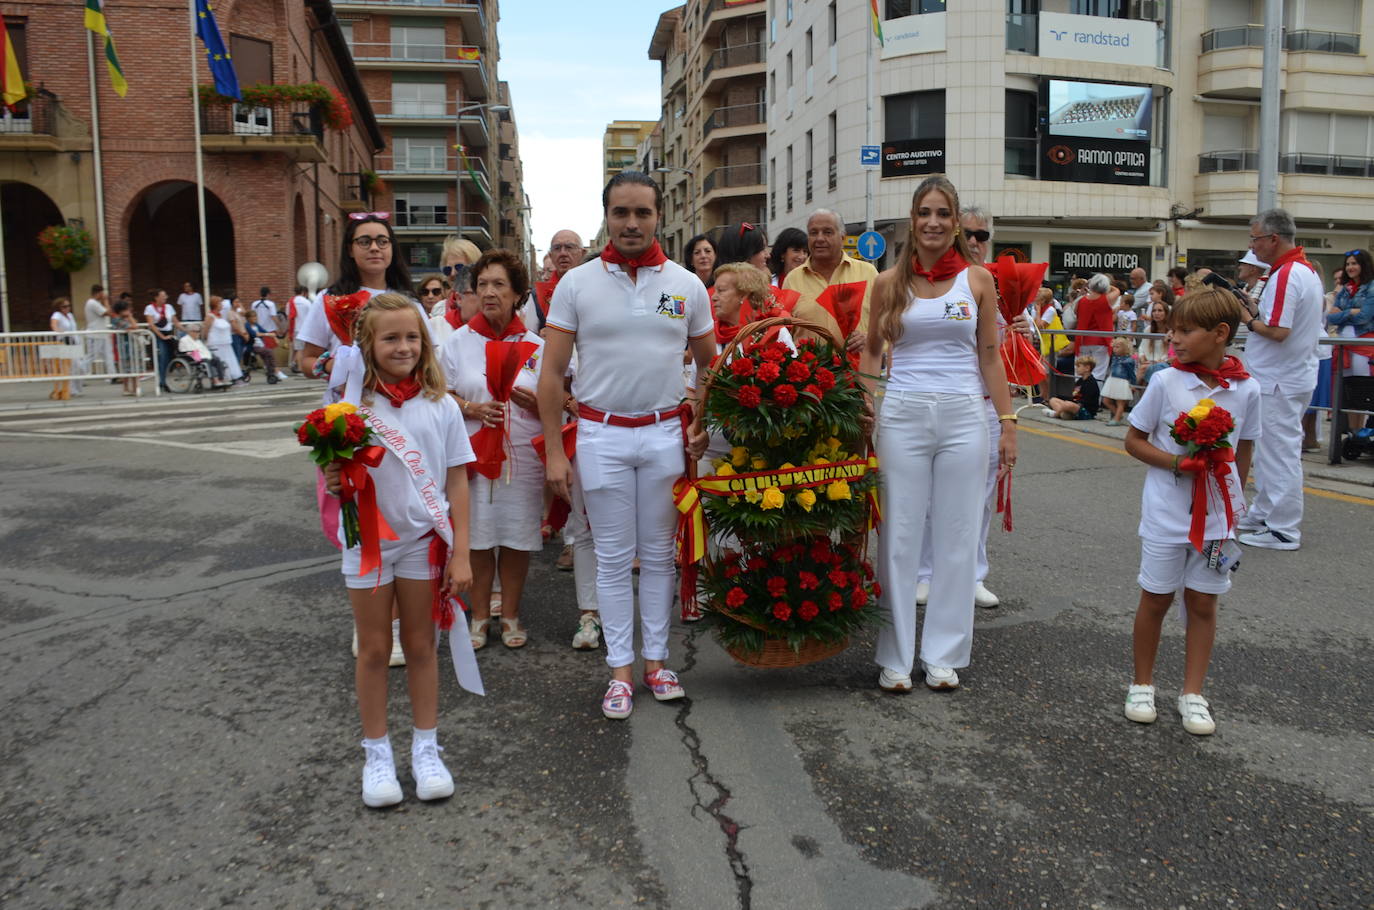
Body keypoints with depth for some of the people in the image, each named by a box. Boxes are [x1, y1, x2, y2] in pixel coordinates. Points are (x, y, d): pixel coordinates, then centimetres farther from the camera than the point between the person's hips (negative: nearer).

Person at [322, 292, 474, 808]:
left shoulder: (440, 406, -4)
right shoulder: (354, 406, -7)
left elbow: (457, 482, -2)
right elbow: (337, 474, -2)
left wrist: (460, 553, -4)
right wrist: (335, 482, -27)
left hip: (424, 540, 1)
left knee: (420, 645, 12)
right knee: (374, 649, 11)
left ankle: (425, 749, 26)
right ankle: (377, 754, 26)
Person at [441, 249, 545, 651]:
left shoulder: (536, 346, 6)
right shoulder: (458, 341, 6)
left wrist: (532, 402, -14)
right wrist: (471, 409, -14)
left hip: (523, 456, 1)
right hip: (473, 454, 0)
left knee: (517, 538, 5)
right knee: (477, 537, 1)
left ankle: (510, 615, 21)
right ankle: (479, 615, 17)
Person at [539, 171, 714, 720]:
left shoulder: (687, 286, 3)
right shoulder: (577, 284, -1)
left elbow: (709, 365, 13)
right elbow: (552, 373, -1)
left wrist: (703, 426, -1)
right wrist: (554, 451, -5)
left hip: (666, 433, 1)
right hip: (602, 434, -1)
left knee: (659, 554, 10)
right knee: (613, 557, 5)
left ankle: (656, 660, 23)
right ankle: (620, 669, 16)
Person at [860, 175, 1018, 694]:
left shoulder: (978, 279, 5)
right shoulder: (890, 282, 5)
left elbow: (990, 356, 7)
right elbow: (872, 353, 9)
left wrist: (1008, 422, 2)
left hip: (963, 417, 1)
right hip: (902, 415, 0)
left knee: (957, 536, 5)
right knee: (899, 537, 3)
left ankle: (944, 656, 18)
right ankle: (895, 658, 15)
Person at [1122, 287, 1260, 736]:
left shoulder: (1246, 390, -3)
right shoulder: (1166, 382, -9)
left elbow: (1243, 452, 8)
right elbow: (1134, 441, -4)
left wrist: (1234, 505, 8)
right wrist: (1177, 463, -18)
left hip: (1216, 516, 2)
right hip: (1166, 514, -1)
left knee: (1203, 603, 9)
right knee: (1156, 599, 9)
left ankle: (1192, 694, 22)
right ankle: (1142, 685, 25)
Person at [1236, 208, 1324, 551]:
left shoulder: (1286, 275, -20)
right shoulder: (1306, 270, 13)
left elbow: (1277, 331, -26)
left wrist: (1248, 319, -10)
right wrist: (1255, 311, 7)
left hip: (1279, 382, -11)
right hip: (1291, 376, 11)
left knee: (1279, 454, -3)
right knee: (1269, 450, 20)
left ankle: (1283, 531, 5)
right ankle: (1263, 514, 31)